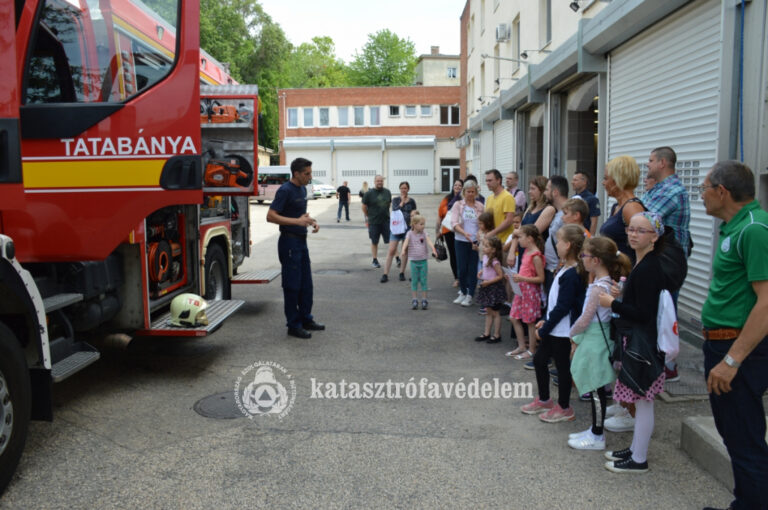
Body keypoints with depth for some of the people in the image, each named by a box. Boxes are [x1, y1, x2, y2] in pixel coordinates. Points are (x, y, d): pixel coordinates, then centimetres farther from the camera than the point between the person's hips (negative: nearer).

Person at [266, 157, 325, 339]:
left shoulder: (302, 189, 12)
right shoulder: (285, 190, -15)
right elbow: (270, 216, -21)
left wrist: (311, 222, 6)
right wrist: (297, 221, -26)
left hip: (301, 242, 9)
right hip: (289, 241, -9)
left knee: (306, 283, 15)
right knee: (292, 285, -1)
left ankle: (306, 319, 27)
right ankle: (293, 325, 8)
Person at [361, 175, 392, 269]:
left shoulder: (387, 192, 6)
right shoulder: (369, 193, -4)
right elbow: (364, 207, 2)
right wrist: (367, 218, 5)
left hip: (386, 220, 2)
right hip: (374, 222, -2)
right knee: (374, 242, 8)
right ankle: (375, 261, 20)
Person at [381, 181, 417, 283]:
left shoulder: (411, 201, 6)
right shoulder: (395, 200, 4)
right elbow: (394, 211, -12)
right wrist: (402, 202, -11)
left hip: (408, 228, 1)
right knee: (391, 251, -6)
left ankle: (402, 273, 19)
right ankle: (385, 274, -3)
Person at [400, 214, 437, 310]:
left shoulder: (424, 234, 1)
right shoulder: (410, 234, -3)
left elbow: (429, 241, -15)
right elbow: (406, 242, -18)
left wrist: (433, 250, -33)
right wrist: (403, 250, -38)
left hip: (423, 261, 1)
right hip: (414, 261, -1)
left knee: (423, 281, 4)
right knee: (414, 281, 4)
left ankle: (424, 300, 11)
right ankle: (414, 300, 11)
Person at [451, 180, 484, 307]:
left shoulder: (480, 206, 5)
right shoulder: (458, 205, 1)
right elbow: (454, 223, -9)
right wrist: (464, 233, -25)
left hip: (475, 241, 0)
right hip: (461, 241, 0)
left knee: (473, 269, 1)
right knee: (462, 268, 2)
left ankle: (470, 296, 10)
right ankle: (463, 292, 22)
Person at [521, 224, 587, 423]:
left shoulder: (571, 275, -23)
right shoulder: (566, 269, 6)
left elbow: (562, 307, -23)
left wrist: (544, 330, -16)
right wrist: (546, 321, 13)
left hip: (562, 332, -10)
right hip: (554, 328, 10)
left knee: (562, 367, 5)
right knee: (539, 359, 18)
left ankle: (564, 408, 22)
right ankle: (544, 400, 34)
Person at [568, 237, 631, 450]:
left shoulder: (598, 288, -21)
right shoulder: (608, 282, 7)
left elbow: (585, 320, -19)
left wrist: (572, 334, -1)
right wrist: (577, 339, 15)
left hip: (594, 341, -9)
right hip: (596, 338, 9)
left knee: (596, 390, 2)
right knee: (596, 389, 17)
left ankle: (597, 437, 14)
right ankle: (595, 430, 29)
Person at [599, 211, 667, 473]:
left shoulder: (648, 269, -20)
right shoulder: (642, 264, 10)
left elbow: (644, 314, -22)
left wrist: (613, 303, -14)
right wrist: (621, 296, 5)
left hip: (642, 345, -10)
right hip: (634, 341, 10)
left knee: (642, 402, 2)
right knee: (640, 401, 19)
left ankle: (639, 459, 14)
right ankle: (635, 449, 32)